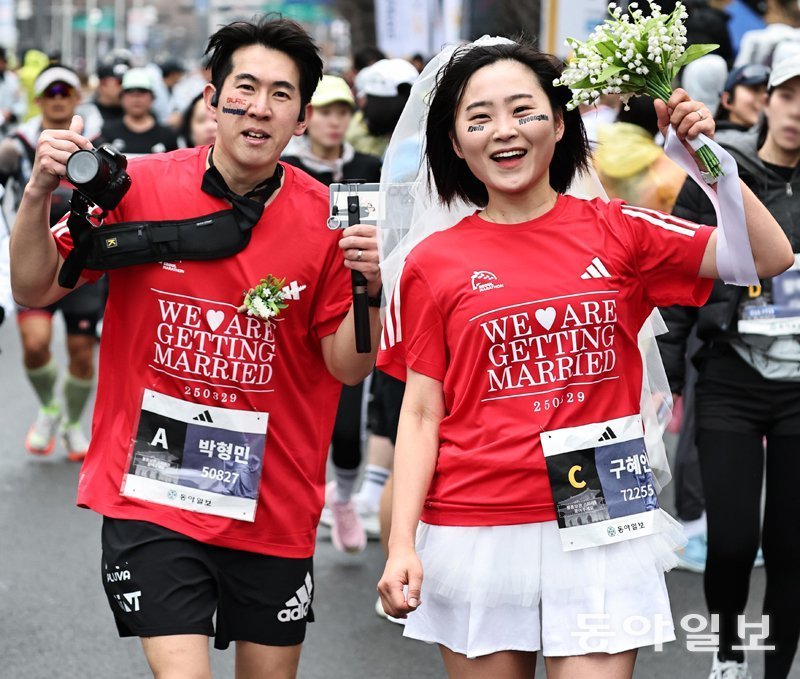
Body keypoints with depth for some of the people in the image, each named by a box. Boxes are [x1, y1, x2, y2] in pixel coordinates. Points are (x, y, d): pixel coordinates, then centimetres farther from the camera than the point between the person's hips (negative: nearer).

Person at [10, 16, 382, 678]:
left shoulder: (325, 220, -5)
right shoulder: (138, 186, -5)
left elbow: (347, 368, -2)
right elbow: (36, 289, 1)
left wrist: (368, 293, -21)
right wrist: (39, 194, -15)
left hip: (272, 504, 2)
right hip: (154, 491, -2)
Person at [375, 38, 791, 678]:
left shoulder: (616, 231, 4)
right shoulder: (435, 263, 2)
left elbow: (769, 258, -1)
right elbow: (421, 412, 1)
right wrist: (401, 545, -7)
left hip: (599, 525, 0)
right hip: (475, 529, 0)